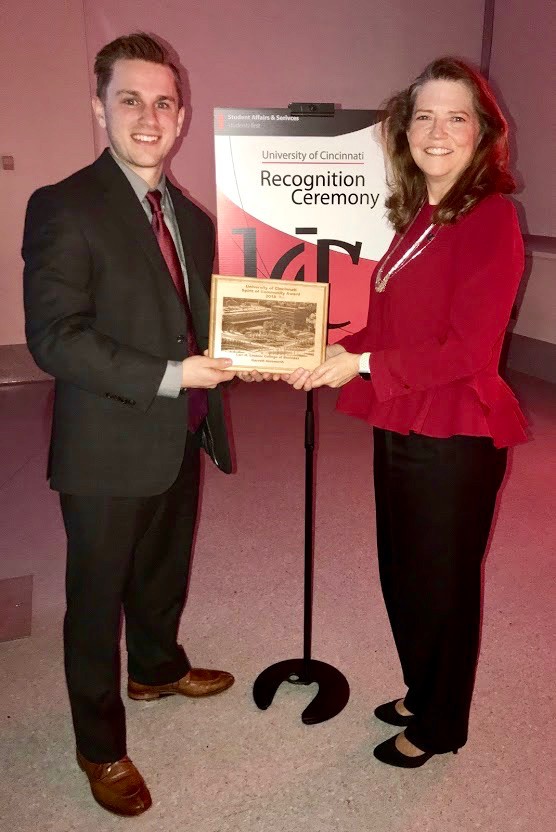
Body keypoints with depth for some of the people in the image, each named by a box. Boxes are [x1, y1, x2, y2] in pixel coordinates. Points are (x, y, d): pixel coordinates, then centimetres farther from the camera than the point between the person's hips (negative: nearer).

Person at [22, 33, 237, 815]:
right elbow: (54, 338, -20)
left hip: (181, 438, 7)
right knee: (97, 597, 11)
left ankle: (156, 667, 53)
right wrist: (168, 377, -25)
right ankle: (101, 747, 33)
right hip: (109, 449, -6)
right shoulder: (62, 208, -13)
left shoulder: (194, 217, 10)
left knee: (165, 573, 25)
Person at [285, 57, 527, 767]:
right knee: (402, 574, 21)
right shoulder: (417, 216, 10)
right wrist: (332, 350, 0)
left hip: (453, 438, -8)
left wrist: (361, 363, -23)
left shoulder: (490, 218, -15)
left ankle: (437, 725, 36)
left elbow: (469, 349, -21)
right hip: (400, 429, 8)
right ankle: (421, 693, 46)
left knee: (441, 582, 11)